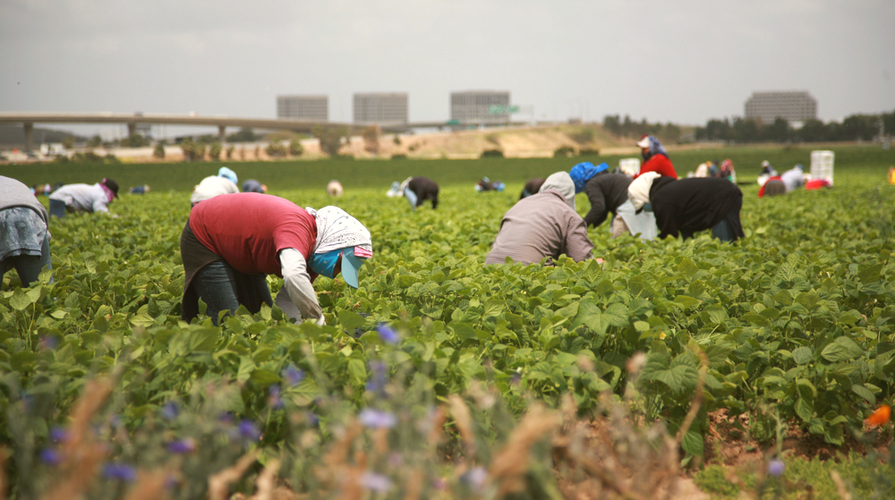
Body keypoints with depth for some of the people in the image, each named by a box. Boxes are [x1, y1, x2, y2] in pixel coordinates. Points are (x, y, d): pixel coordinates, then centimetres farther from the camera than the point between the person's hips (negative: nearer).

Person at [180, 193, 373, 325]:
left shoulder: (310, 258, -8)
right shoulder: (297, 228, -37)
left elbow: (288, 303, -9)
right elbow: (294, 276, -56)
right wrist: (319, 321, -46)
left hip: (239, 252, 9)